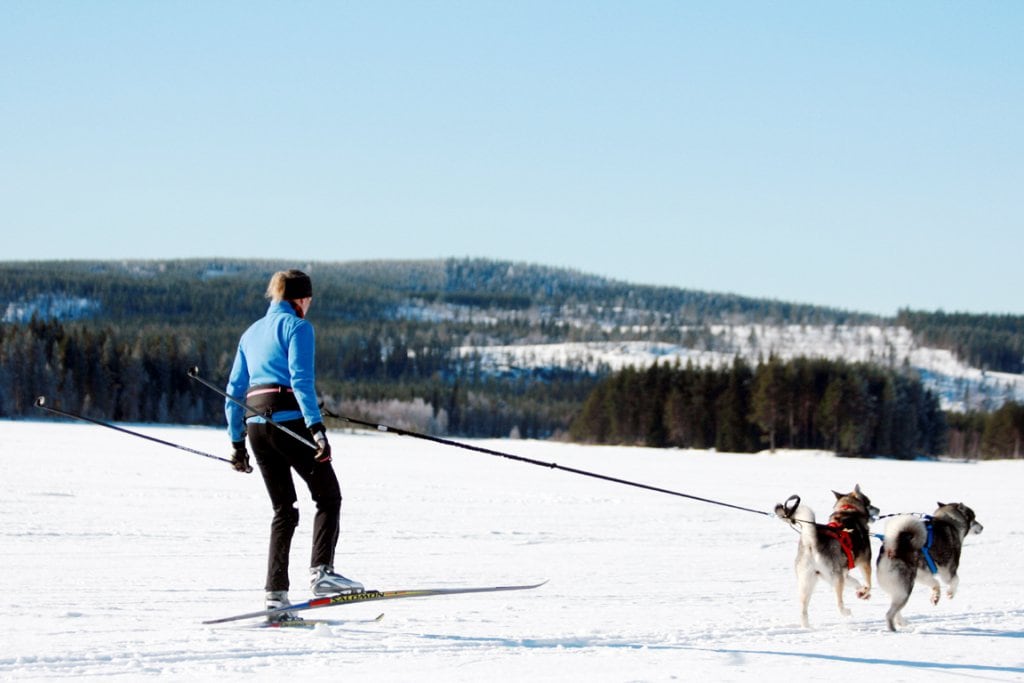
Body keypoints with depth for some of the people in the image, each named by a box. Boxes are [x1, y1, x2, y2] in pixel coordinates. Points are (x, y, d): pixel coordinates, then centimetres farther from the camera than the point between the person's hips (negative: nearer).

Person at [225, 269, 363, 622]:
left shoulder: (252, 333, 21)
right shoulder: (297, 327, -1)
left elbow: (234, 391, 20)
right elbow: (301, 380, -15)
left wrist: (237, 441, 24)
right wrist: (316, 427, -21)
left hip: (255, 424, 7)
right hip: (289, 420, -7)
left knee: (284, 510, 11)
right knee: (328, 496, 2)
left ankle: (276, 594, 3)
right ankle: (320, 571, -15)